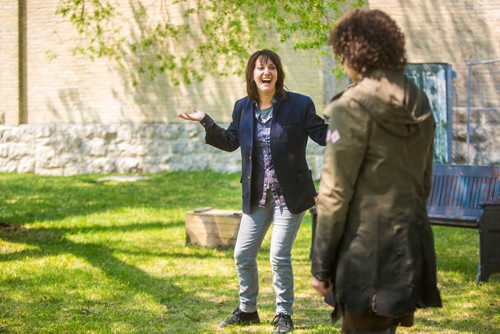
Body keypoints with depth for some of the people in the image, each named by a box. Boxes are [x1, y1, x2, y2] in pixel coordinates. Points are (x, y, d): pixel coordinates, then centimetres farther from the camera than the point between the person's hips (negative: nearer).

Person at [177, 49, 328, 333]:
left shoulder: (299, 105, -9)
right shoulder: (243, 108, 5)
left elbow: (323, 135, -7)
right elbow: (230, 142, 16)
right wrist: (206, 121, 6)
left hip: (290, 195, -5)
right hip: (257, 197, 5)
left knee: (280, 256, -4)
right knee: (243, 254, 9)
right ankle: (247, 310, 30)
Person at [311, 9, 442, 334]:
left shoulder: (353, 106, -12)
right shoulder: (420, 105, 9)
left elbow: (336, 192, -13)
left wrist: (321, 265, -8)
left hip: (365, 246, -7)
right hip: (411, 244, 7)